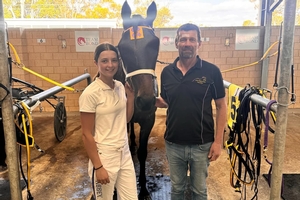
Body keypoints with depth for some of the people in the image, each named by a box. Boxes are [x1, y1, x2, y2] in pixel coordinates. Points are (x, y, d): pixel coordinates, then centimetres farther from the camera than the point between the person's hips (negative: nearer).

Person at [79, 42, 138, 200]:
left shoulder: (120, 87, 2)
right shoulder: (90, 93, -17)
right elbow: (86, 135, -15)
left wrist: (130, 95, -1)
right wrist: (98, 167, -13)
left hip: (124, 154, 6)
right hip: (104, 157, -6)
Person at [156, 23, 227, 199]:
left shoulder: (212, 71, -10)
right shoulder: (167, 72, -1)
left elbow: (221, 107, -5)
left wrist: (218, 141, -9)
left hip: (201, 144, -2)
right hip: (173, 143, 3)